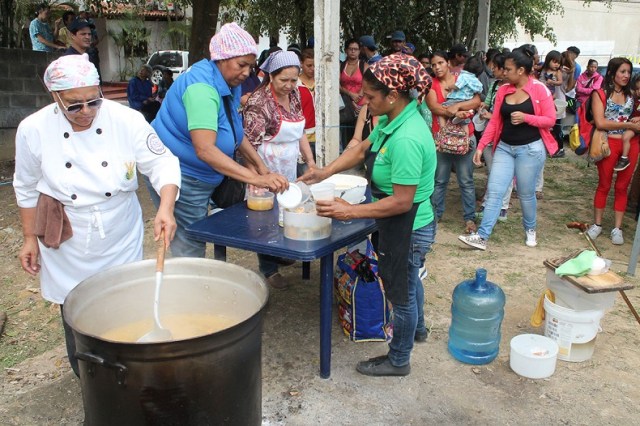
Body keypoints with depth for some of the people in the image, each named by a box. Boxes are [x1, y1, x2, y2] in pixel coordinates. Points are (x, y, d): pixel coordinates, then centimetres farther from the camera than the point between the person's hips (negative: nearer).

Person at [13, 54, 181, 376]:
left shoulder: (127, 120, -15)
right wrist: (30, 238, 6)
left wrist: (166, 207, -29)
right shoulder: (33, 129, -11)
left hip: (121, 243, 0)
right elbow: (27, 189, 2)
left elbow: (162, 162, -12)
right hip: (67, 248, 0)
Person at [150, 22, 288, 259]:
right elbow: (204, 149, -37)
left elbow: (234, 132, 14)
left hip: (200, 177, 10)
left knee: (196, 243, 21)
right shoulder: (202, 86, -26)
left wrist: (260, 165, 1)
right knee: (190, 251, -2)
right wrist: (256, 179, -41)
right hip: (180, 177, -10)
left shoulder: (229, 84, 3)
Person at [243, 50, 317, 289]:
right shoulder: (259, 103, -18)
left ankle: (278, 254, 39)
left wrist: (310, 161, 8)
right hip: (267, 172, -7)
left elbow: (300, 132, 15)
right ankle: (269, 269, 18)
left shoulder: (294, 95, 6)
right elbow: (251, 144, -21)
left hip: (289, 170, 7)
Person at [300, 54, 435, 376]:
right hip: (410, 227, 10)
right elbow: (362, 149, 9)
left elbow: (402, 202, -30)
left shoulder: (406, 139, -32)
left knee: (401, 292, 10)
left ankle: (398, 360, 34)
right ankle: (417, 329, 58)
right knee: (409, 279, 31)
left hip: (407, 229, -10)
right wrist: (325, 172, 2)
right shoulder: (393, 121, -3)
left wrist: (351, 211, -27)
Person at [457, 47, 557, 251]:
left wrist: (526, 117, -21)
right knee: (494, 191, -3)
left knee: (526, 194, 8)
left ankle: (530, 230, 33)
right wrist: (481, 146, -1)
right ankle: (482, 236, -2)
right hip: (504, 147, 4)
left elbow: (550, 120, -7)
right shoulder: (503, 90, 5)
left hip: (530, 149, -4)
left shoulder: (539, 89, -7)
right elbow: (495, 121, 6)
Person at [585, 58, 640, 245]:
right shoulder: (600, 93, -5)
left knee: (622, 186, 9)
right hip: (609, 144, -3)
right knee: (604, 185, 8)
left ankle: (617, 228, 17)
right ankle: (597, 224, 21)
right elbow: (600, 123, -14)